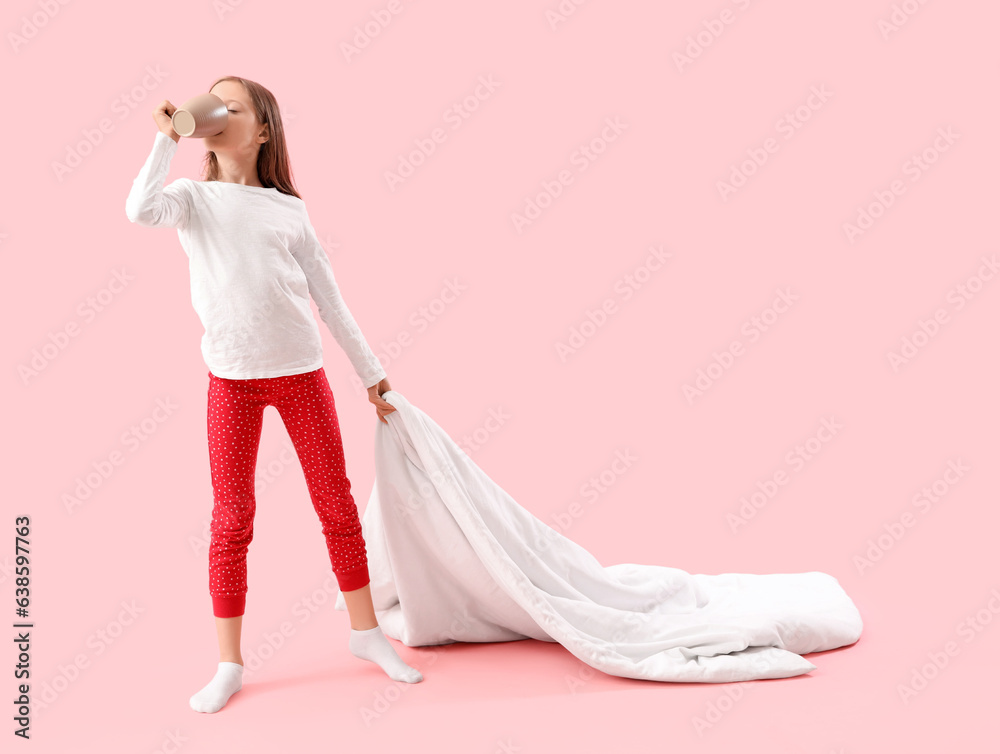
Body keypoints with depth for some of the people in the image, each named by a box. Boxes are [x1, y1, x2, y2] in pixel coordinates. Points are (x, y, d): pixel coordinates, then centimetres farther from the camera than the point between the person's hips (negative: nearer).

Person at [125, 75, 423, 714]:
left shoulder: (290, 209, 8)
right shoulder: (194, 198, 6)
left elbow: (329, 297, 9)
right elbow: (141, 210, -18)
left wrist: (372, 373, 9)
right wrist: (168, 137, -9)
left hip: (301, 372, 2)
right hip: (231, 378, -1)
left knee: (337, 504, 6)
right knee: (232, 519, 2)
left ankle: (366, 631, 23)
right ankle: (229, 665, 14)